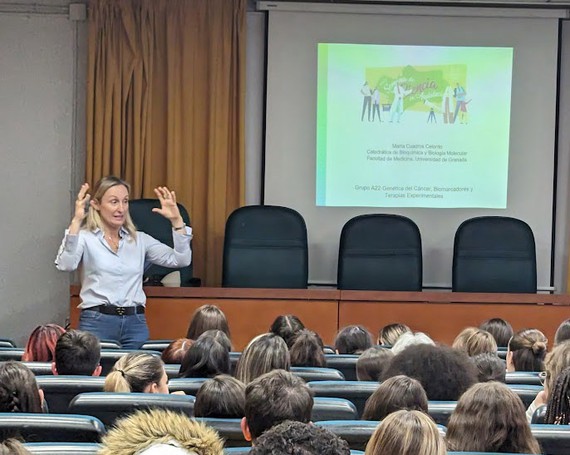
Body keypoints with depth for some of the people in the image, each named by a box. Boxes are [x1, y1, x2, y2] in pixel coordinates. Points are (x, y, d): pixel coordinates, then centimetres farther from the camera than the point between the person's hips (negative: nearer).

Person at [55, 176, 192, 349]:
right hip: (97, 322, -3)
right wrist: (76, 221, -24)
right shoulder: (85, 237, 2)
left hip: (135, 324, 4)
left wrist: (176, 220, -5)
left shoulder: (140, 240, 13)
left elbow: (181, 260, 4)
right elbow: (66, 265, -18)